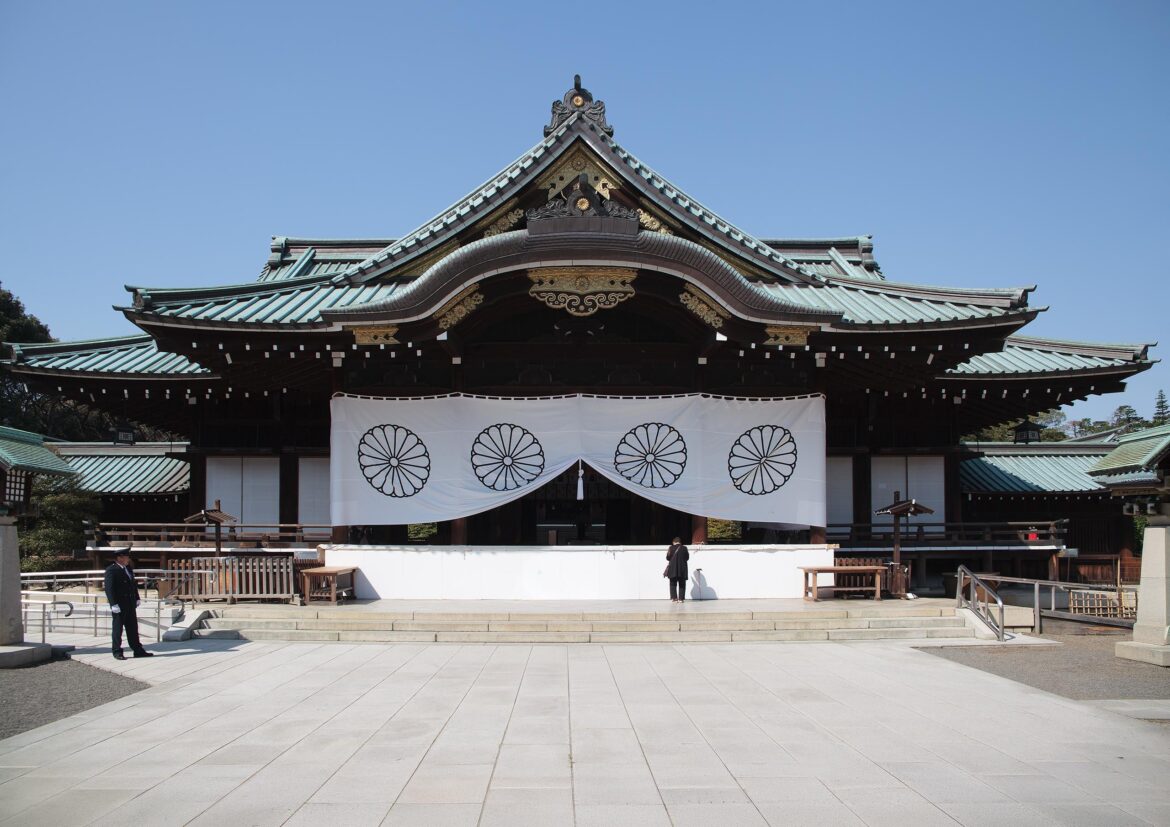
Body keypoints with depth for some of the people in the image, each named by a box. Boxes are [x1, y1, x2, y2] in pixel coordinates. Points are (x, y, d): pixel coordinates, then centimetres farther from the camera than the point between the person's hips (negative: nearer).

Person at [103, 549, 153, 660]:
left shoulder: (128, 568, 13)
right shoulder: (111, 570, -12)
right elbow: (109, 588, -18)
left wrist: (137, 598, 15)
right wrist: (114, 604, -23)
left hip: (130, 604, 8)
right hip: (119, 606, -8)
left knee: (133, 629, 12)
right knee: (117, 629, 2)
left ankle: (138, 650, 17)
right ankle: (117, 652, 11)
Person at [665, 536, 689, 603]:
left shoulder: (671, 548, -5)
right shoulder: (684, 548, -1)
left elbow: (668, 558, -2)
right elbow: (687, 558, 6)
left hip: (673, 569, -1)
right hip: (682, 569, 1)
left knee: (673, 584, 8)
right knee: (682, 584, 8)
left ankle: (674, 598, 0)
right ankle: (681, 598, 2)